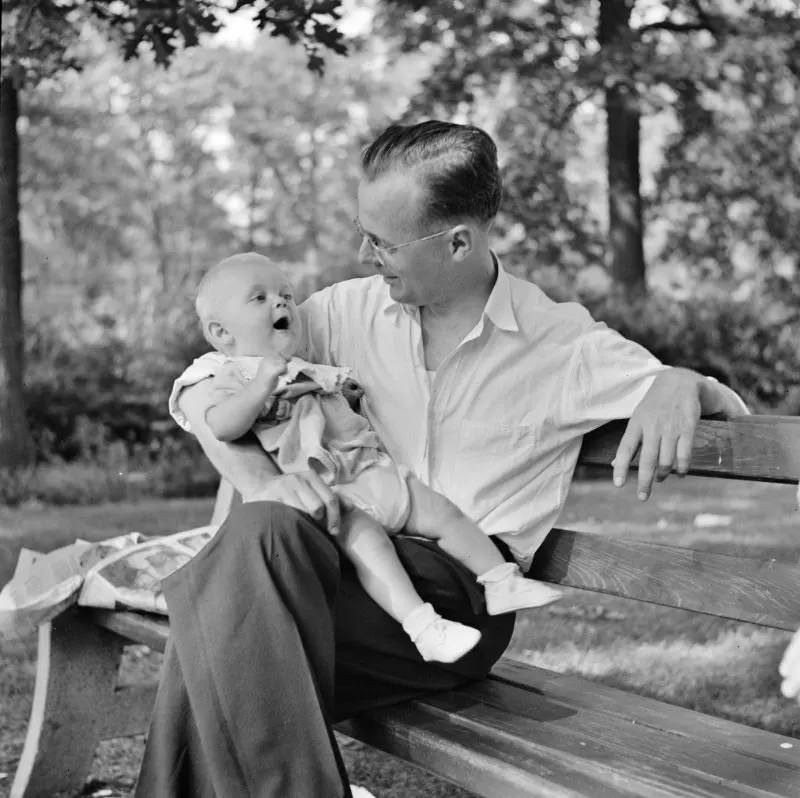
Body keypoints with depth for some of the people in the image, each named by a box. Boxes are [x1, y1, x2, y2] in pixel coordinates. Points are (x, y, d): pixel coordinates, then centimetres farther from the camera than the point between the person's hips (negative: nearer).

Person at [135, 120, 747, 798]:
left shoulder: (561, 342, 4)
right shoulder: (350, 310, 11)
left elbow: (726, 407, 10)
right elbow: (201, 392, 11)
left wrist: (681, 386, -17)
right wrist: (261, 480, -11)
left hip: (461, 594, -3)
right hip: (353, 561, 4)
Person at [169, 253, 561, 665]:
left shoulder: (307, 370, 27)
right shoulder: (235, 377, -1)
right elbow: (221, 427, -24)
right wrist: (262, 384, -29)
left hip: (374, 472, 9)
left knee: (444, 512, 1)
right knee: (365, 537, -33)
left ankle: (502, 582, 6)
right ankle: (422, 626, -43)